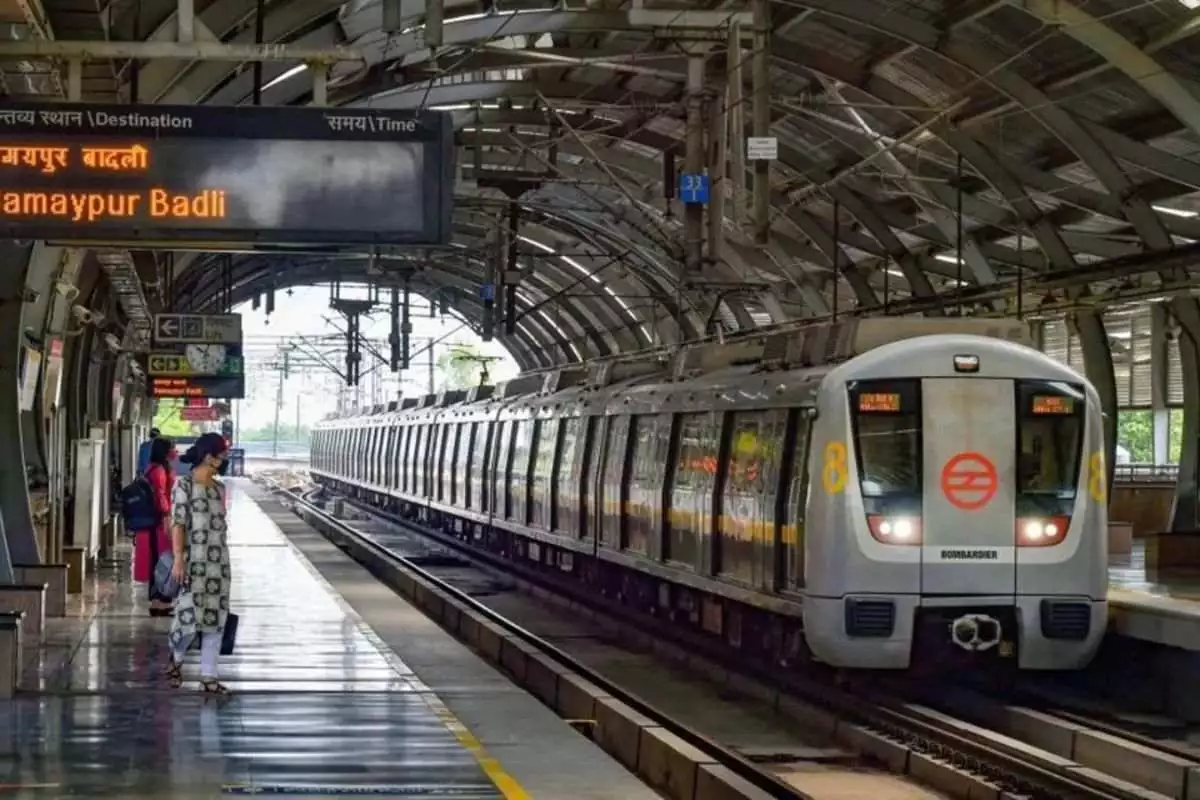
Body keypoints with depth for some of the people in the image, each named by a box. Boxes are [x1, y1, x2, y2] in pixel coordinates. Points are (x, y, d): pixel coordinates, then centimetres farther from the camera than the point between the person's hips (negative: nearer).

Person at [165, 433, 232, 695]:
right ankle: (176, 657, 20)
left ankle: (208, 676, 7)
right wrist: (178, 559, -17)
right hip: (195, 561, -6)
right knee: (191, 614, -9)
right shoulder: (184, 484, -4)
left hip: (219, 561, 6)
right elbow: (178, 523, -9)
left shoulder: (219, 488, 13)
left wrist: (226, 565, 16)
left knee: (216, 618, 3)